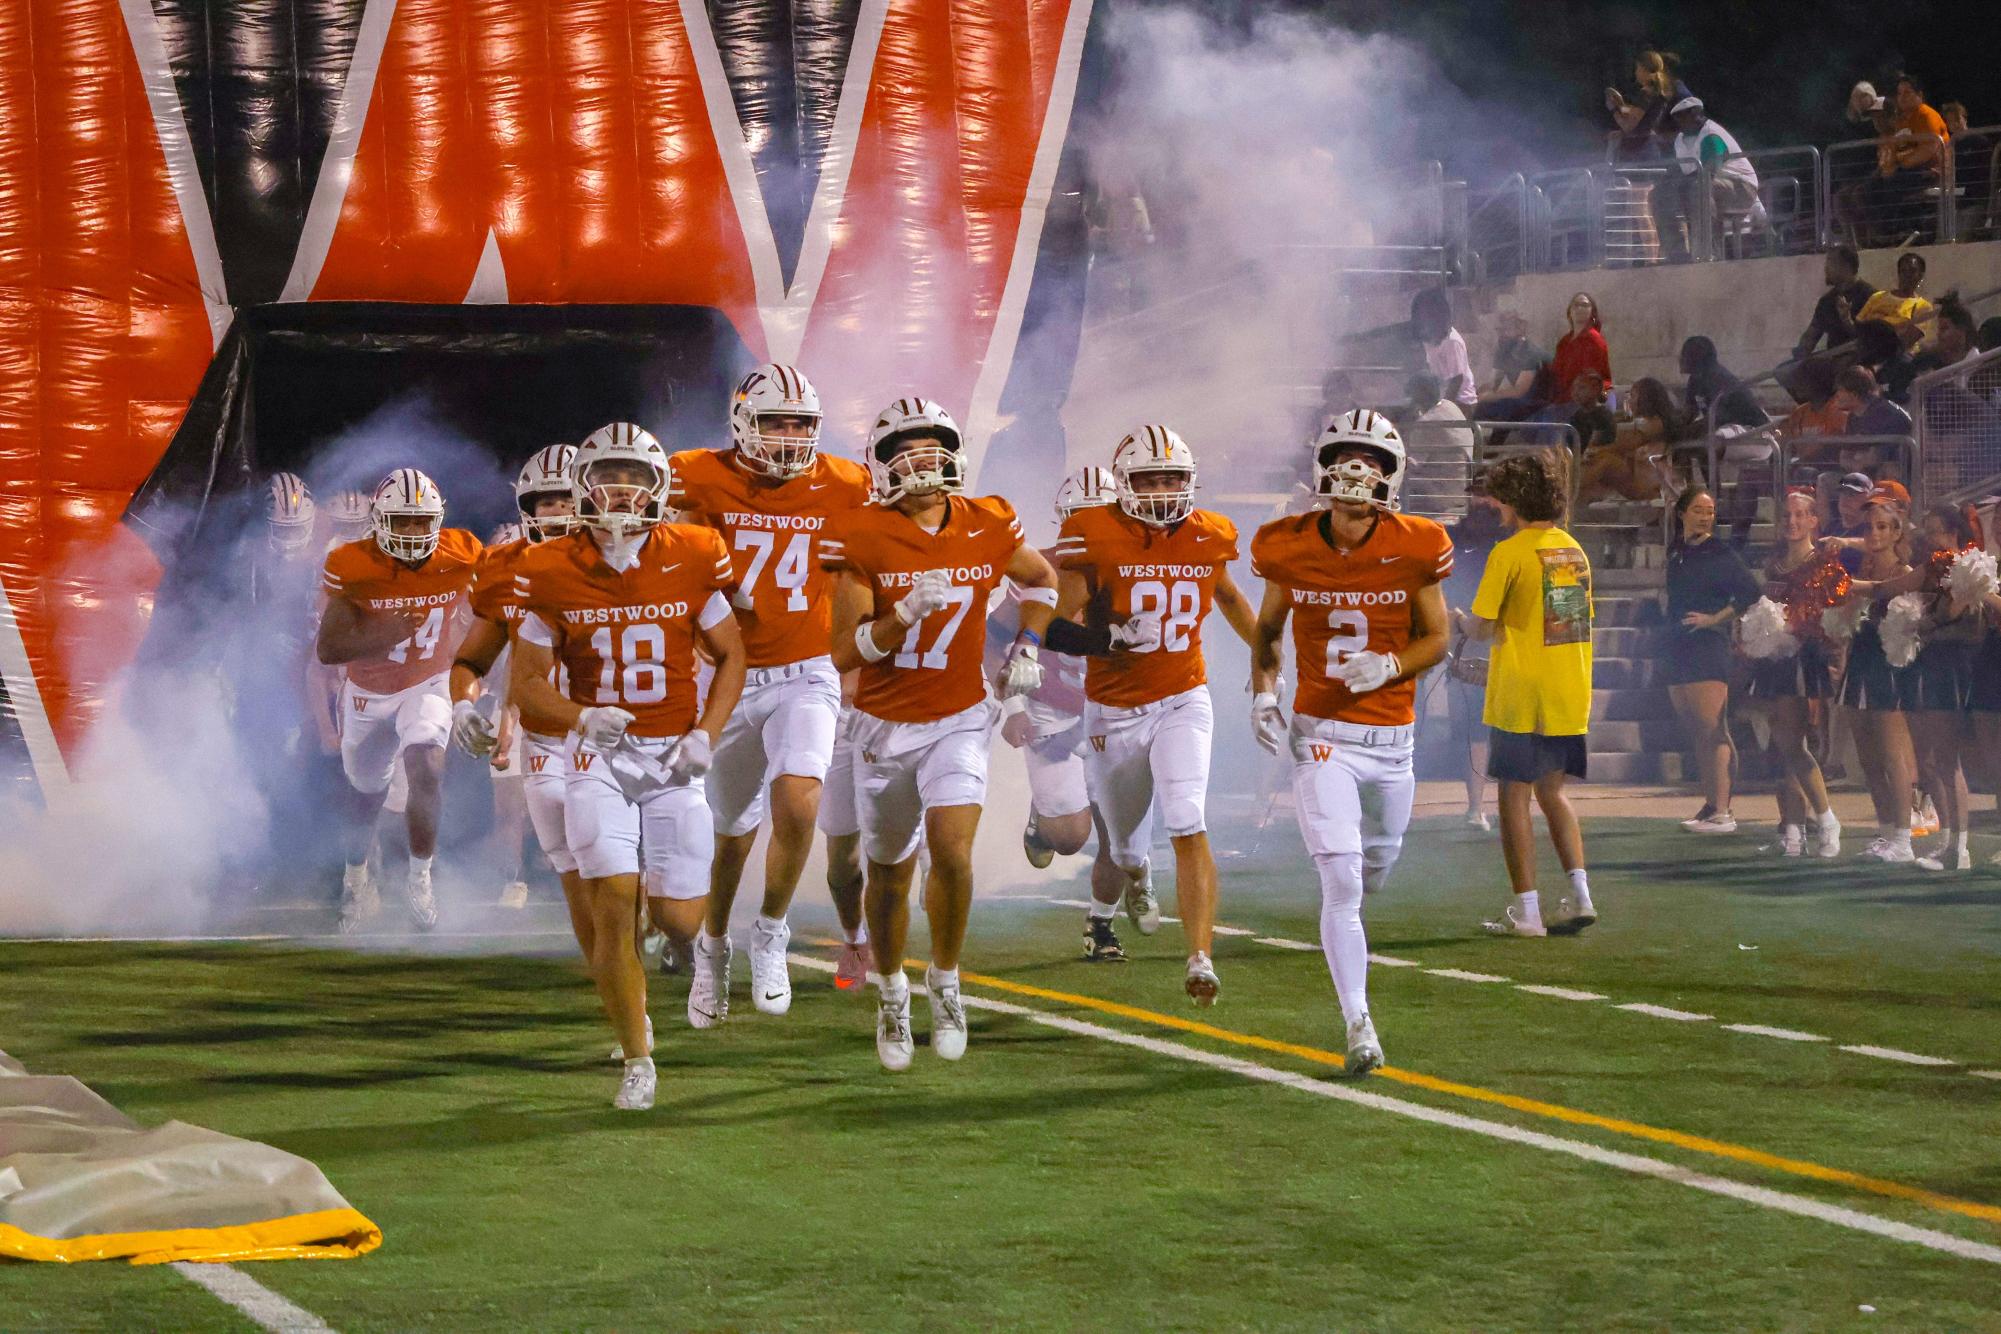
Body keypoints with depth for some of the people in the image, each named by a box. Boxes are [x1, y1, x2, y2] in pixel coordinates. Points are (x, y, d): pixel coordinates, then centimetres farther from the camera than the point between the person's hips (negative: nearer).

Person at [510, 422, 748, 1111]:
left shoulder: (692, 562, -4)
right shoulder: (551, 574, -6)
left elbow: (730, 655, 8)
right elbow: (527, 680, 0)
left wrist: (706, 733, -7)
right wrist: (581, 718, -19)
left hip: (674, 757, 1)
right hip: (600, 756, -1)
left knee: (677, 919, -4)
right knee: (614, 906, -14)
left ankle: (682, 896, 36)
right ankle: (637, 1055, 2)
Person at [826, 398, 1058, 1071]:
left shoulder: (988, 527, -6)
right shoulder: (866, 540, -14)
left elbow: (1040, 577, 17)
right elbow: (845, 653, -15)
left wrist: (1027, 646, 5)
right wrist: (905, 615, -29)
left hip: (959, 719, 0)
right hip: (886, 725, 0)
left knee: (952, 851, -20)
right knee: (889, 874, 13)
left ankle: (945, 980, 3)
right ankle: (891, 992, 37)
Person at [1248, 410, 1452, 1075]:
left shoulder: (1415, 548, -7)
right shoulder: (1291, 548, -6)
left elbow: (1436, 638, 1)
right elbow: (1266, 628, 10)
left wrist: (1389, 665, -18)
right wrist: (1262, 693, -6)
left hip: (1391, 738, 2)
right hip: (1322, 736, -2)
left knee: (1377, 866, 19)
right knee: (1342, 883, -12)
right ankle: (1359, 1026, -7)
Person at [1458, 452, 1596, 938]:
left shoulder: (1510, 553, -12)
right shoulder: (1574, 550, 8)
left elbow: (1483, 626, -13)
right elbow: (1582, 620, 14)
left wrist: (1460, 623, 8)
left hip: (1521, 698, -6)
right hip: (1571, 697, 6)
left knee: (1515, 795, 1)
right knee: (1552, 790, 18)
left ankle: (1525, 910, -1)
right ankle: (1579, 892, 6)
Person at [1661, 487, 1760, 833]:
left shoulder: (1721, 553, -4)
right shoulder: (1677, 553, 16)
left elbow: (1750, 593, -10)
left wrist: (1716, 618, -10)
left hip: (1709, 647, -8)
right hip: (1678, 650, 8)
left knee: (1713, 730, -13)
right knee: (1696, 734, 9)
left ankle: (1722, 811, -18)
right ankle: (1710, 805, 15)